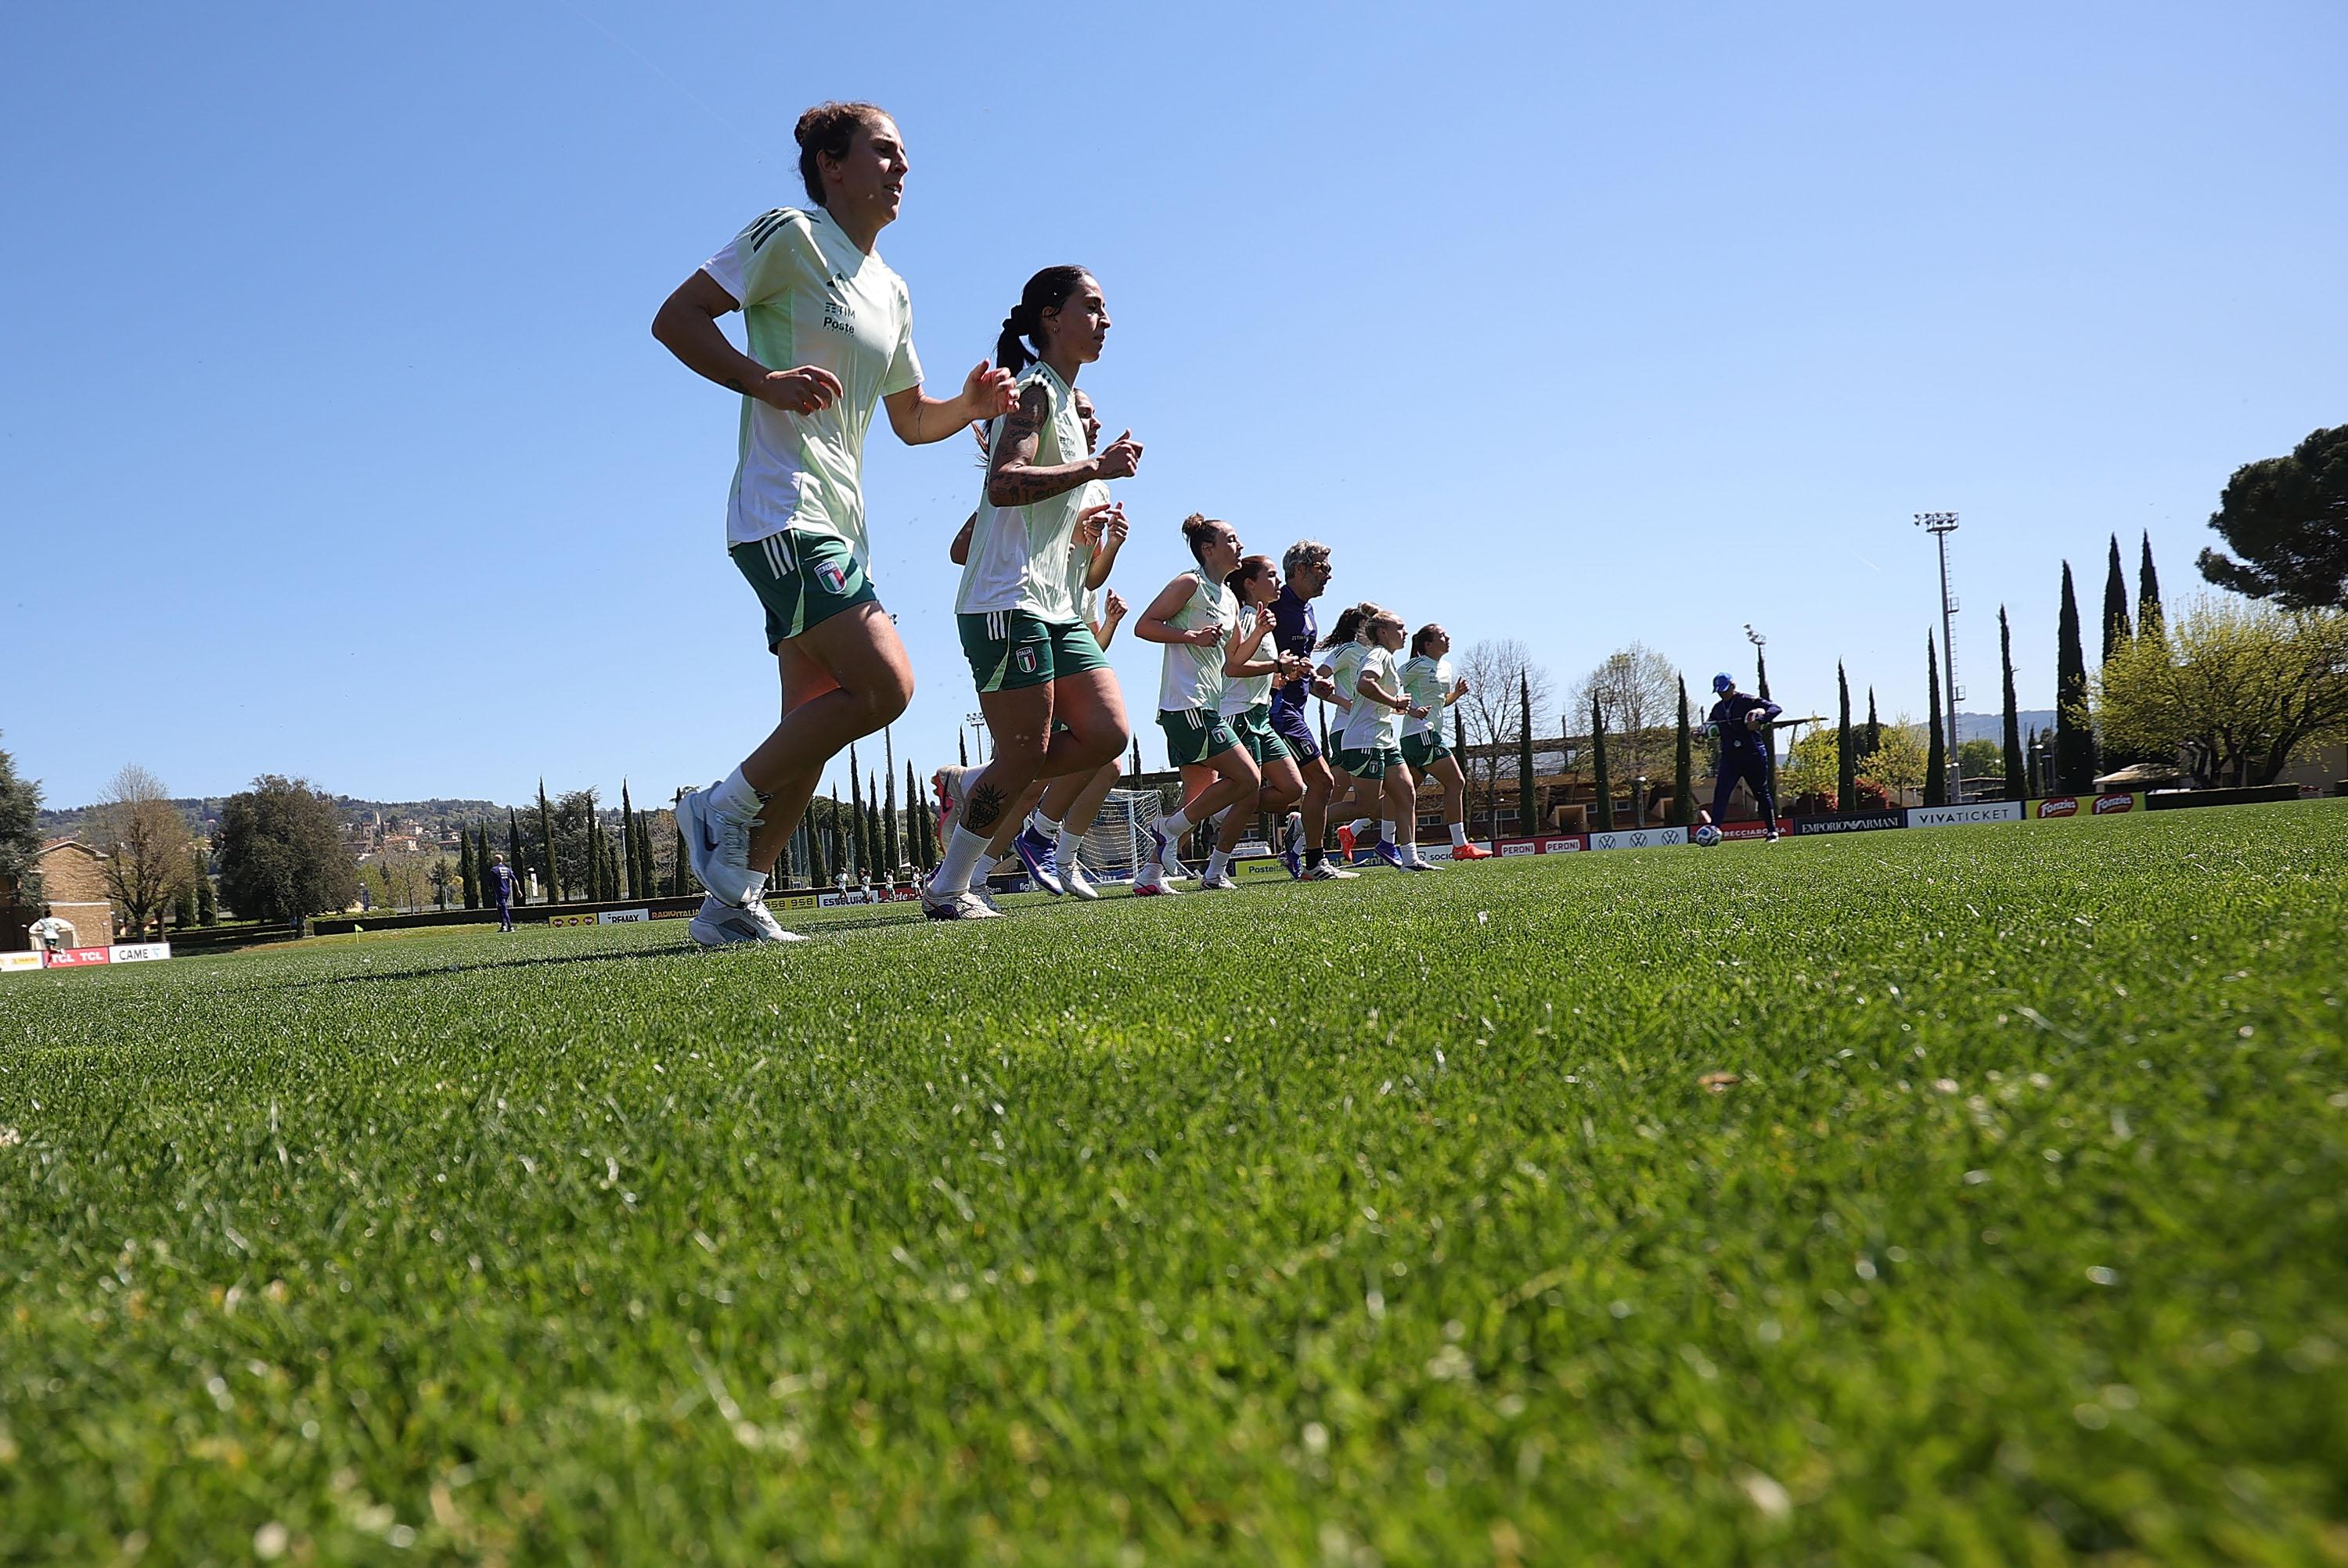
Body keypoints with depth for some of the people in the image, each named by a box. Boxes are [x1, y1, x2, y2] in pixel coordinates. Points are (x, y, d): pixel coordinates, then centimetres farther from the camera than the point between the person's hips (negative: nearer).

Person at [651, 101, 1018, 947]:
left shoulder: (892, 291, 21)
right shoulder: (790, 235, -3)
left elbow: (912, 419, 27)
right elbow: (675, 317, -8)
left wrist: (971, 405, 6)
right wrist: (765, 381, -23)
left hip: (840, 526, 9)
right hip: (782, 512, -9)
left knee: (815, 726, 5)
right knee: (884, 685, -20)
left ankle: (733, 902, 10)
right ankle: (726, 805, -4)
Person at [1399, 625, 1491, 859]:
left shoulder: (1446, 667, 19)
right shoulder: (1417, 665, -8)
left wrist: (1456, 694, 10)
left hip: (1431, 735, 9)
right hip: (1420, 733, -9)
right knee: (1456, 782, -10)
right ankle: (1460, 846, -10)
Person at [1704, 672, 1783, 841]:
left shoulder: (1748, 701, -7)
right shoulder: (1718, 709, 12)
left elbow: (1776, 708, -15)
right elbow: (1710, 727, 27)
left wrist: (1759, 721, -29)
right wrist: (1707, 729, 3)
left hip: (1753, 755, -4)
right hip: (1729, 756, 4)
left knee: (1762, 793, 7)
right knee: (1721, 793, -11)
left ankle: (1773, 831, 18)